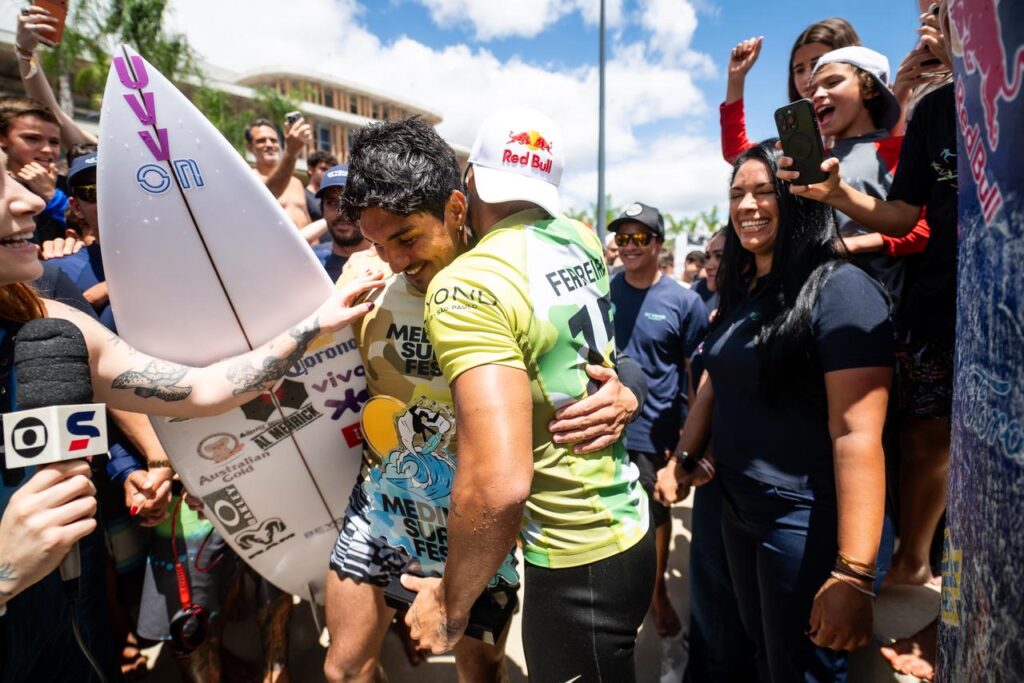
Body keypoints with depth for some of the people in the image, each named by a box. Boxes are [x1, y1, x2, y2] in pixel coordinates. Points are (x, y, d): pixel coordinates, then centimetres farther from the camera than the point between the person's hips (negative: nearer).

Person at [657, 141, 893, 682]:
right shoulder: (741, 289, 7)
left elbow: (857, 436, -24)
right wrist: (682, 458, 6)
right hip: (738, 510, 8)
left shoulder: (840, 290, -19)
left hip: (805, 522, -7)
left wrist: (853, 573, -26)